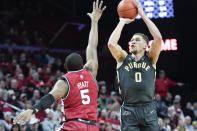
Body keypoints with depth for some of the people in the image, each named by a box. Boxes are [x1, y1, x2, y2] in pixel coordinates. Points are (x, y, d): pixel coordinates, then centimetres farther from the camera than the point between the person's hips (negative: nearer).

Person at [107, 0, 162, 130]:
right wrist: (122, 22, 3)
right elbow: (111, 43, -8)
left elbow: (158, 38, -5)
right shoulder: (123, 58, 11)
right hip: (129, 111, 0)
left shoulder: (150, 59, 10)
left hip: (149, 110, 1)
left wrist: (142, 14, -1)